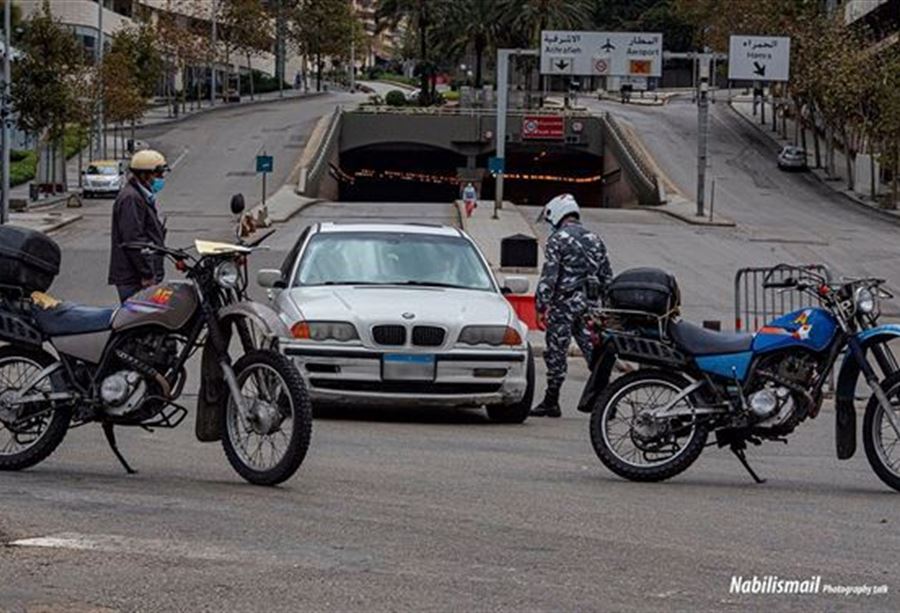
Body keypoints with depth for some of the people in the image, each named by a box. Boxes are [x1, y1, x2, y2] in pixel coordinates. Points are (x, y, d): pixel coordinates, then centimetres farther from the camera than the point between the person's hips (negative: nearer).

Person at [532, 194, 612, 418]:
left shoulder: (558, 239, -7)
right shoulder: (594, 239, 14)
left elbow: (549, 276, -14)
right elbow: (607, 276, 16)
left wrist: (541, 306, -12)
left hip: (565, 304, -6)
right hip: (590, 303, 6)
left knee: (556, 353, 1)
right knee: (593, 351, 7)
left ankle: (551, 403, 7)